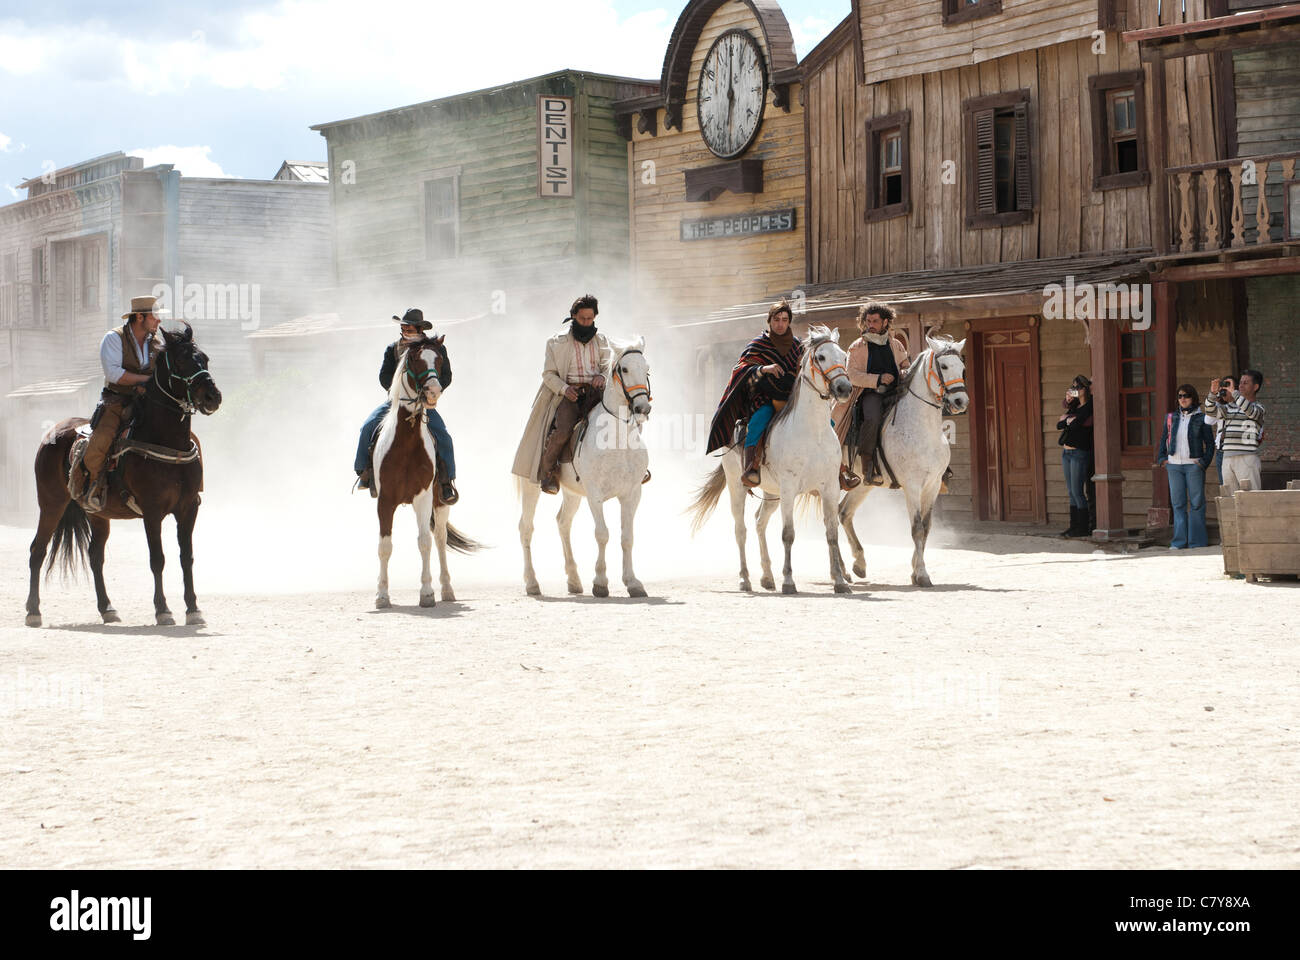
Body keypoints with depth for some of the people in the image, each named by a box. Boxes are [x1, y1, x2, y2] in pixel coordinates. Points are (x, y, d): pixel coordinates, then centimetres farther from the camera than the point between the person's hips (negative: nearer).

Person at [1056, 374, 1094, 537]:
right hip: (1067, 452, 8)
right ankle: (1074, 526, 13)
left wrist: (1065, 420, 0)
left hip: (1080, 453, -8)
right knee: (1072, 492, 9)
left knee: (1077, 491, -8)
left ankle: (1083, 528, -3)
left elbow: (1075, 424, -20)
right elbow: (1059, 425, 8)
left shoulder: (1089, 407, -9)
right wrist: (1069, 420, -10)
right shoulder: (1075, 407, 15)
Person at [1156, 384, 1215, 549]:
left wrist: (1204, 462, -7)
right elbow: (1164, 439, 18)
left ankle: (1197, 541, 1)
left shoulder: (1201, 418, 0)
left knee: (1196, 503, -2)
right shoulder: (1171, 418, 10)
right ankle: (1179, 541, 5)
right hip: (1174, 465, 3)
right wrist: (1162, 458, 6)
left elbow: (1210, 443, 2)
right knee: (1178, 503, 3)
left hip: (1194, 465, -3)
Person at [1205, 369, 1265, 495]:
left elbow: (1250, 411, -21)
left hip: (1247, 458, -6)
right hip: (1228, 458, 6)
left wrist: (1234, 393, -29)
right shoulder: (1231, 407, 20)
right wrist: (1213, 393, -9)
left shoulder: (1258, 407, 1)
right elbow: (1211, 410, 9)